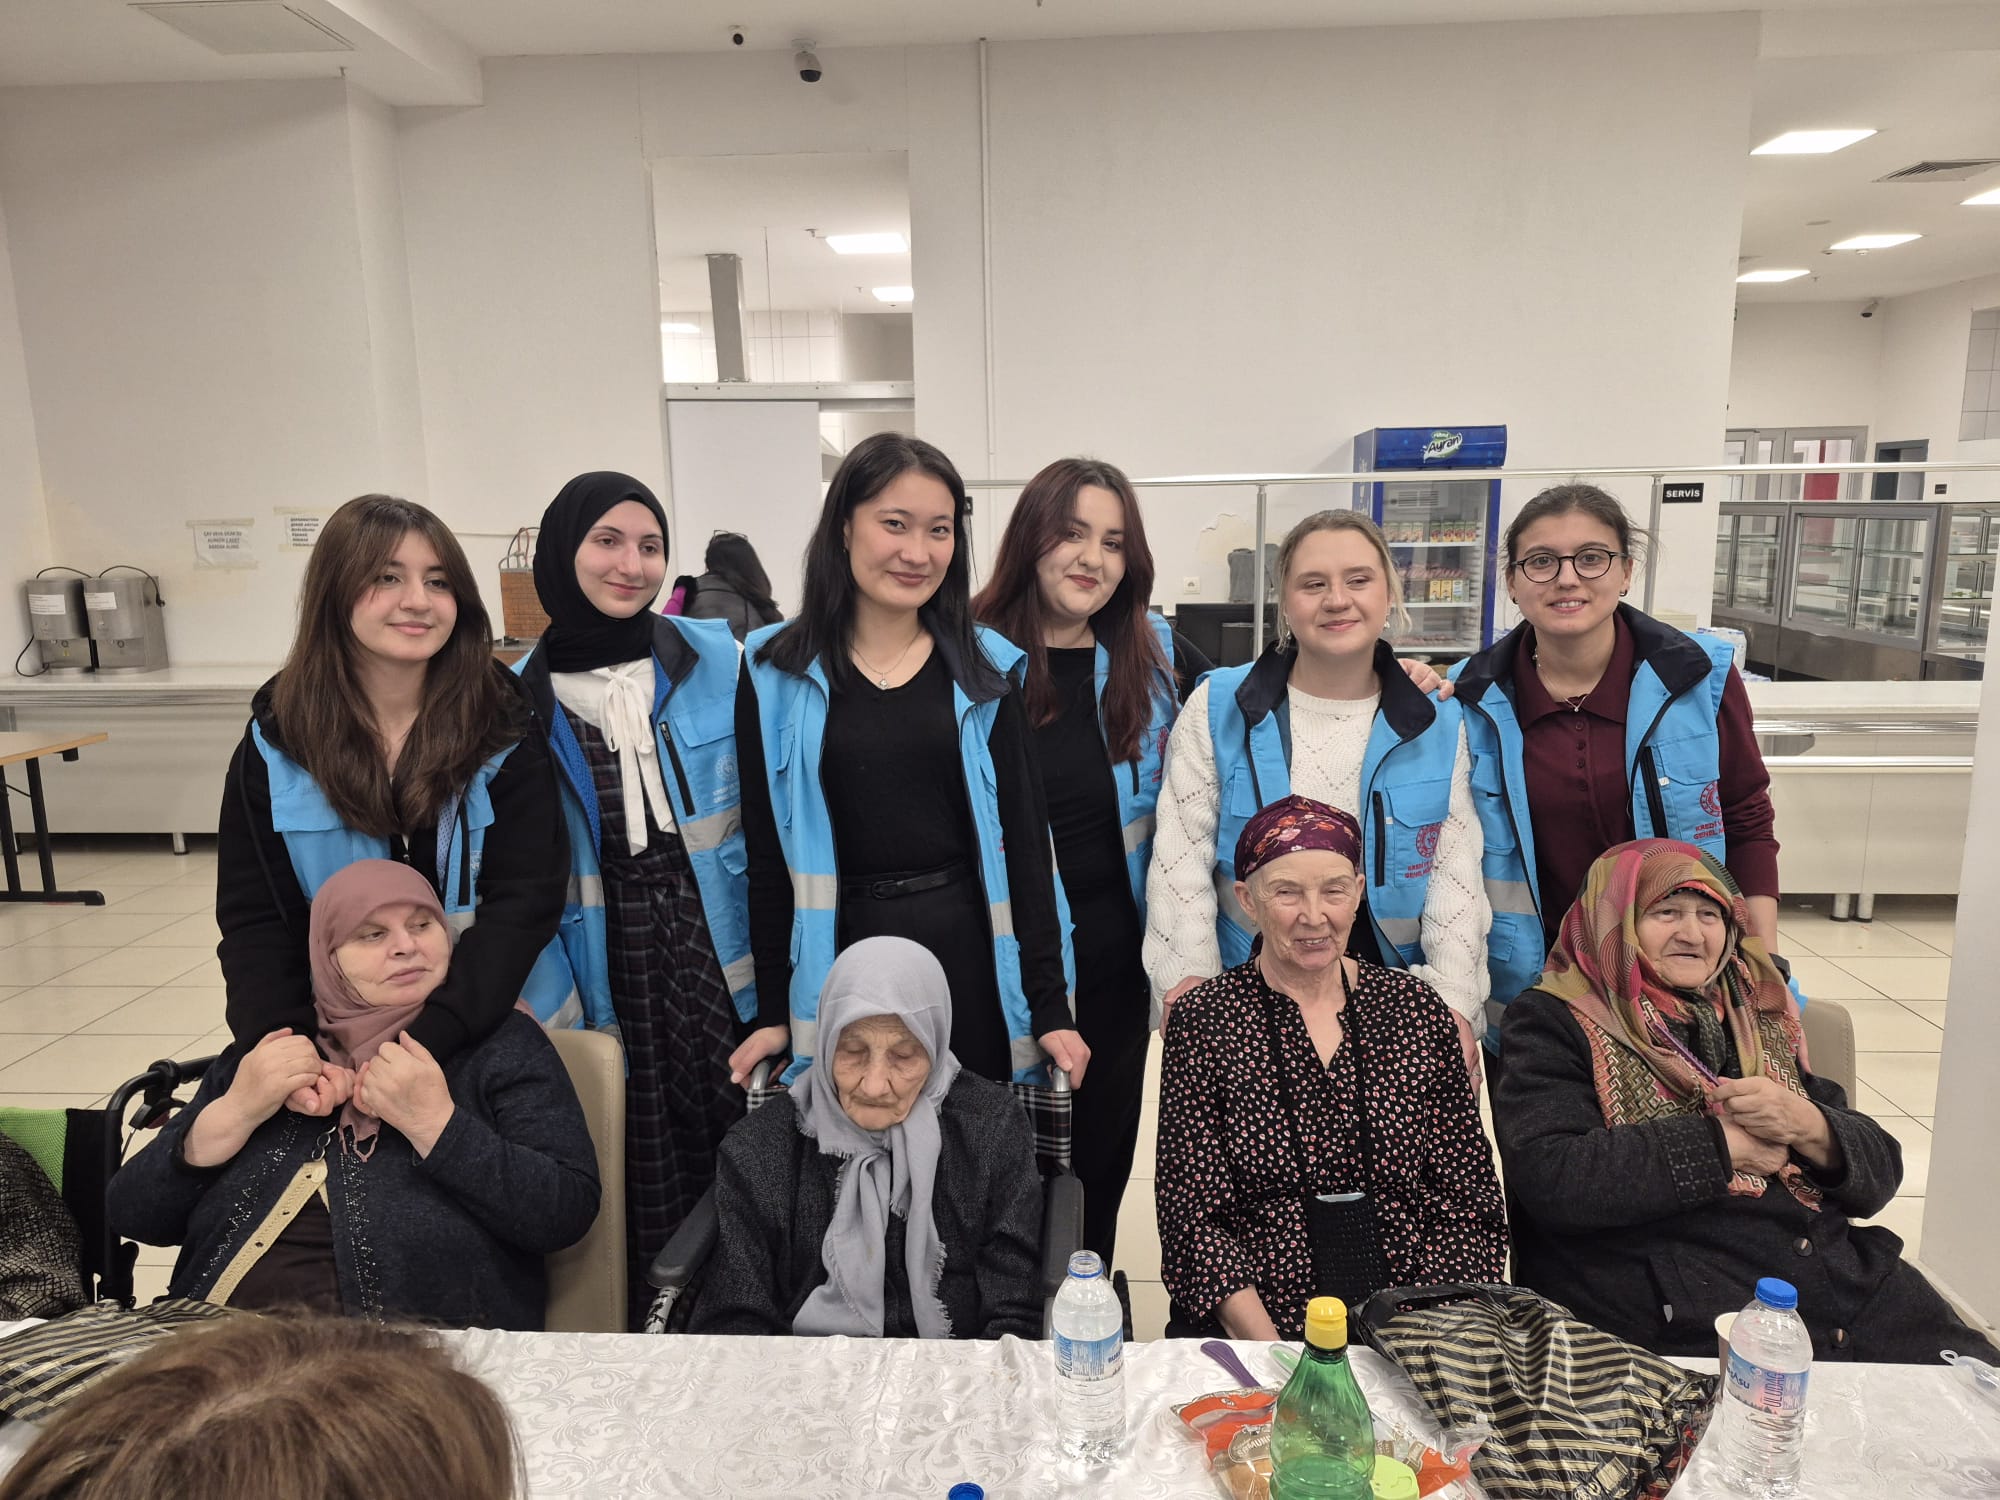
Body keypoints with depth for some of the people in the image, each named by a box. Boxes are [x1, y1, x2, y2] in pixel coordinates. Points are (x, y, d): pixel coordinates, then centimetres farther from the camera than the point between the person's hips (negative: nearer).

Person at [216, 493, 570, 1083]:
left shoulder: (502, 725, -11)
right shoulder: (276, 741, -6)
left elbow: (526, 899, -16)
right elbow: (253, 918, -6)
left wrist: (429, 1039, -28)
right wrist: (279, 1045, -23)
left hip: (495, 1027, -1)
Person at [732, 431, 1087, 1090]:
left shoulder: (984, 671, 2)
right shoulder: (776, 674, 0)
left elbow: (1024, 841, 1)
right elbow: (766, 850, 2)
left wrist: (1050, 1005, -2)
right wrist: (771, 1010, 1)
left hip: (971, 959, 1)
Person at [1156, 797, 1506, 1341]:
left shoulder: (1415, 1007, 5)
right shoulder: (1206, 1021, -2)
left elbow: (1468, 1199, 6)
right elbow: (1195, 1219, -4)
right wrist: (1275, 1355, -15)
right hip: (1255, 1336, -2)